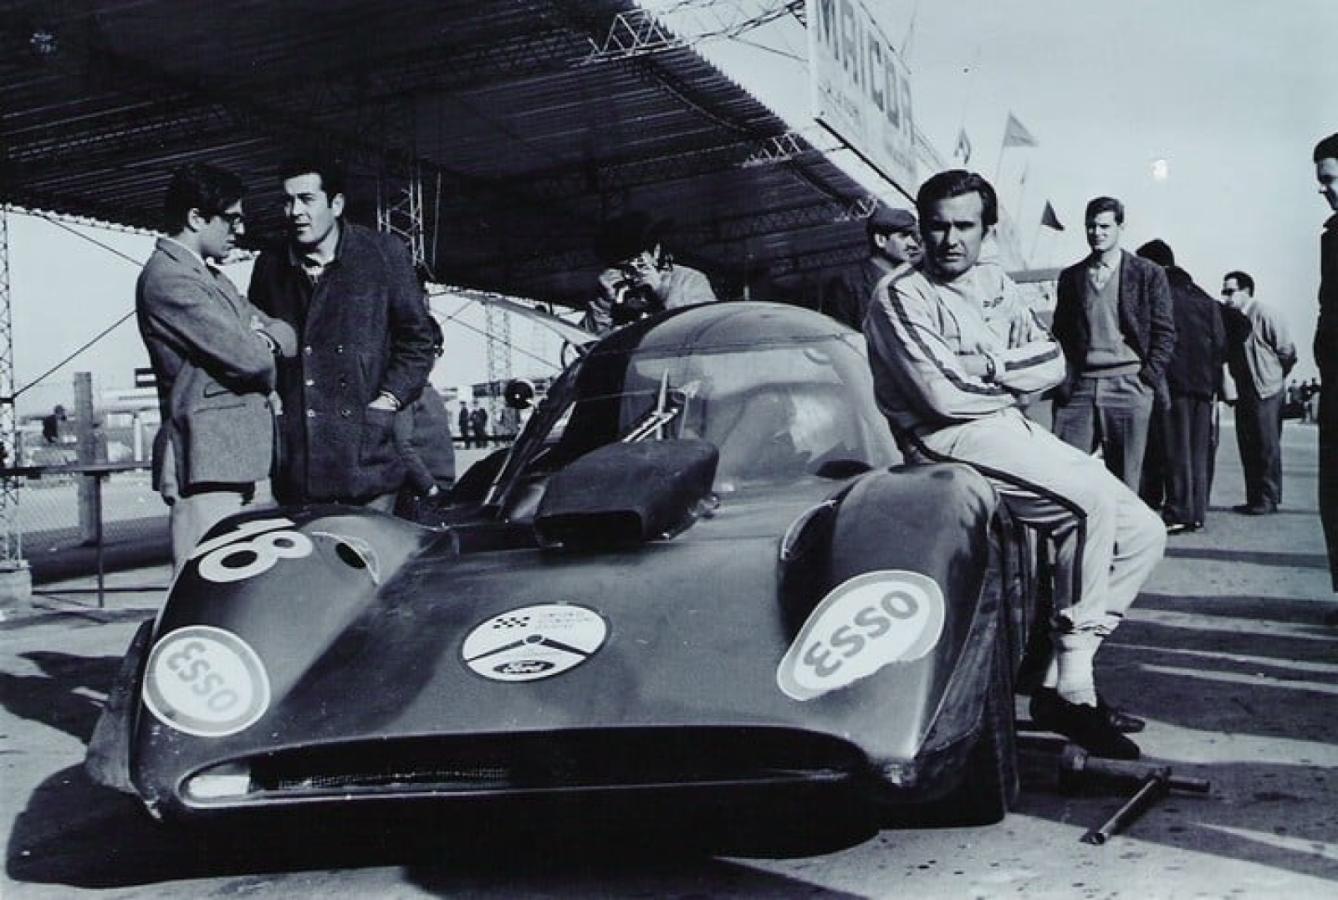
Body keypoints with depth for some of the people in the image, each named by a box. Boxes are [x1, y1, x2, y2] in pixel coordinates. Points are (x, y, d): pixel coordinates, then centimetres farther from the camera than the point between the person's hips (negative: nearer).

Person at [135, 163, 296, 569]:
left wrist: (267, 338, -5)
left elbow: (285, 335, 18)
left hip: (234, 455, 10)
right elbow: (245, 356, -18)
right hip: (206, 457, -10)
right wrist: (265, 352, 5)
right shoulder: (167, 277, -10)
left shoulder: (209, 275, 22)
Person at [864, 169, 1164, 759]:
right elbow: (943, 395, -16)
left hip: (1015, 431, 8)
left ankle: (1062, 681, -2)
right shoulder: (900, 295, -4)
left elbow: (1053, 363, 9)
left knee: (1142, 531, -2)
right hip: (951, 442, -8)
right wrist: (1011, 383, -2)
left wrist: (988, 368, -8)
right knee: (1094, 496, -27)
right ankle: (1071, 687, -19)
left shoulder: (995, 283, 19)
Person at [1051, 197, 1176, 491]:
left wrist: (1148, 376, -5)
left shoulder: (1148, 274, 7)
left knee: (1125, 480, 0)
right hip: (1078, 386, 2)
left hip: (1127, 386, -2)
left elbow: (1165, 331, 5)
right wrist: (1062, 380, 4)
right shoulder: (1070, 277, 15)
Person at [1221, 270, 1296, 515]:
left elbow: (1287, 353, -7)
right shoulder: (1231, 320, 8)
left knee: (1267, 447, -3)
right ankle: (1253, 499, 16)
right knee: (1248, 447, 9)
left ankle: (1268, 499, 3)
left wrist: (1273, 376, 3)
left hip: (1266, 391, -7)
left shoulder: (1264, 316, -12)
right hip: (1243, 392, 7)